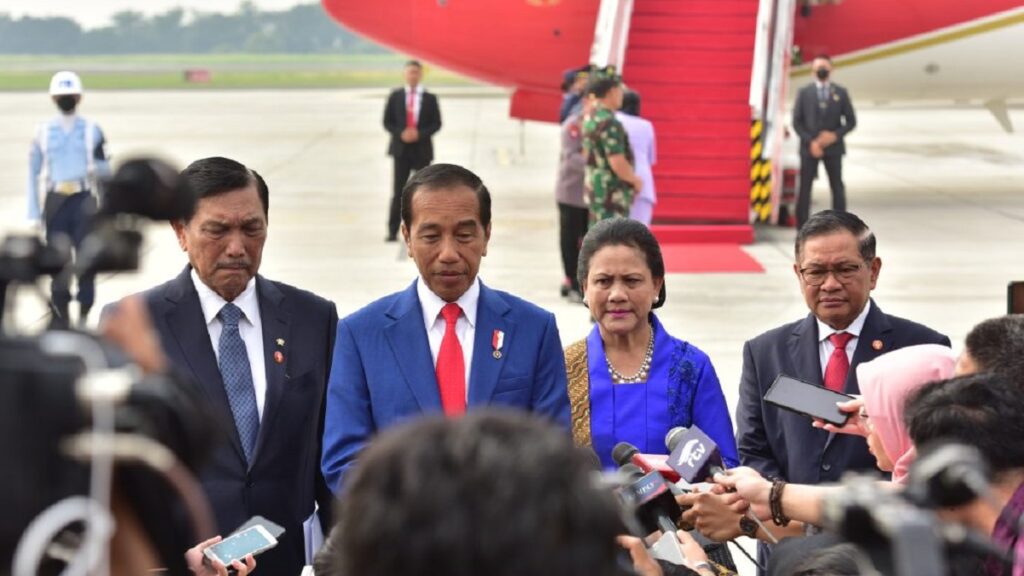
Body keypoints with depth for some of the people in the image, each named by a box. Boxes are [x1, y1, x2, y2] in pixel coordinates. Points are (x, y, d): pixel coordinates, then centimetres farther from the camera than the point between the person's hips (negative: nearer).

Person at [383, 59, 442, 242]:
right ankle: (393, 231, -4)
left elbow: (436, 124, 0)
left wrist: (419, 134, -15)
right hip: (401, 148, 0)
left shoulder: (430, 98, 2)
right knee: (398, 192, -5)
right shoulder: (395, 96, 4)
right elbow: (387, 122, 4)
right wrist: (400, 133, -13)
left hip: (422, 150, 0)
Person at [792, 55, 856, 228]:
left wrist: (835, 135, -13)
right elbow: (796, 122, 0)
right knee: (805, 188, -2)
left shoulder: (841, 93, 5)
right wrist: (810, 142, -12)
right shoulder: (804, 92, 3)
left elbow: (851, 121, 4)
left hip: (833, 147, 1)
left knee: (837, 188, 3)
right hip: (809, 147, -1)